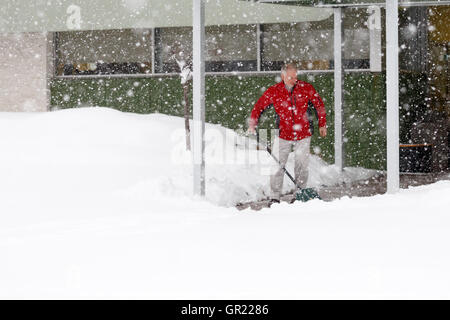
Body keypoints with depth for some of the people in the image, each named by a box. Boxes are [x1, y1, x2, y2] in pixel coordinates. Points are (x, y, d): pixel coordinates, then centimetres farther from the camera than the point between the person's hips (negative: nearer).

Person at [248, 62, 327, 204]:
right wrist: (252, 125, -9)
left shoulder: (306, 88, -5)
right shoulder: (273, 91, -7)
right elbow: (258, 107, 1)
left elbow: (319, 104, 7)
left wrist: (322, 124, 9)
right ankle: (274, 198, 4)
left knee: (301, 167, 8)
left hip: (303, 135, 0)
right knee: (277, 167, -4)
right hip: (283, 135, 0)